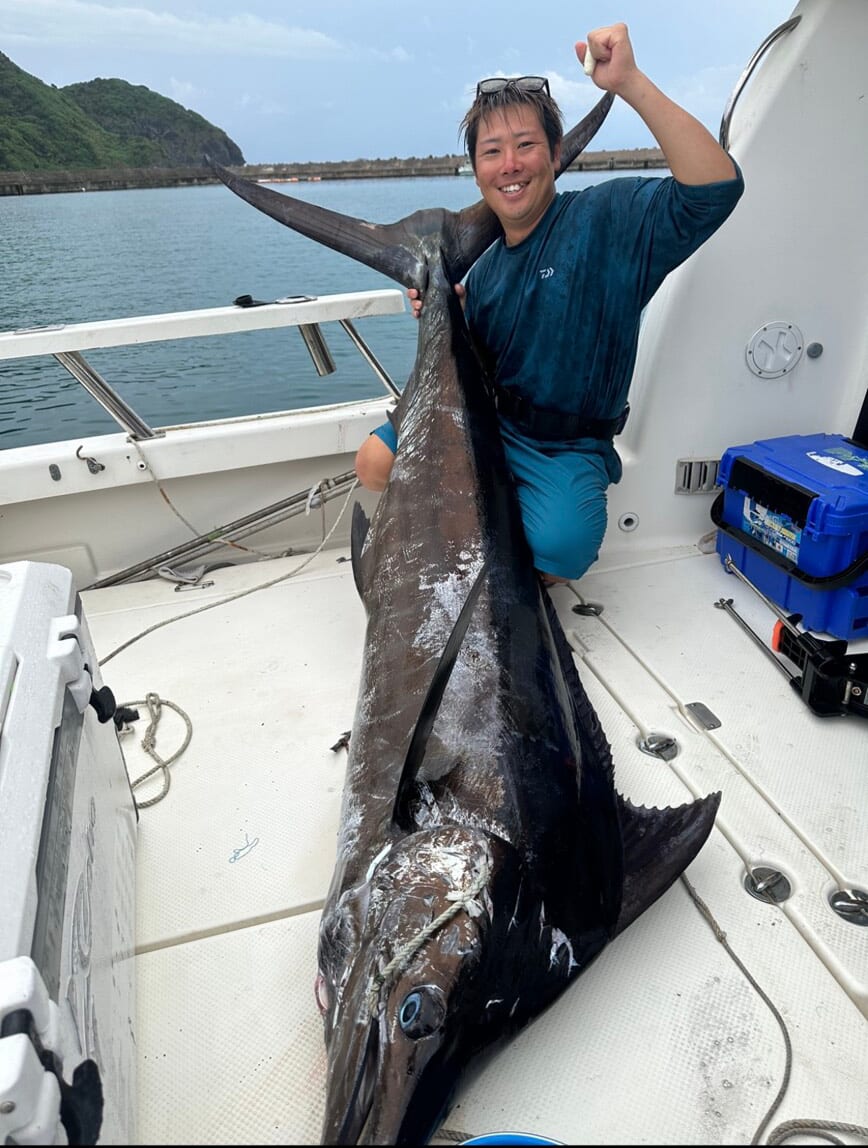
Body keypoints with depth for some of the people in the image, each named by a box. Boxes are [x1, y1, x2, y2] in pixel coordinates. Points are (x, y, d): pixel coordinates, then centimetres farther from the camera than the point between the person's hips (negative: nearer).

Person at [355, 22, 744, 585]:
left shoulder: (607, 219, -11)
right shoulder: (484, 268, 8)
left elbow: (715, 187, -28)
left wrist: (630, 83, -35)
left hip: (566, 449, -5)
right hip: (488, 424, 5)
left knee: (558, 548, -32)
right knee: (376, 461, -10)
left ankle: (534, 575, 8)